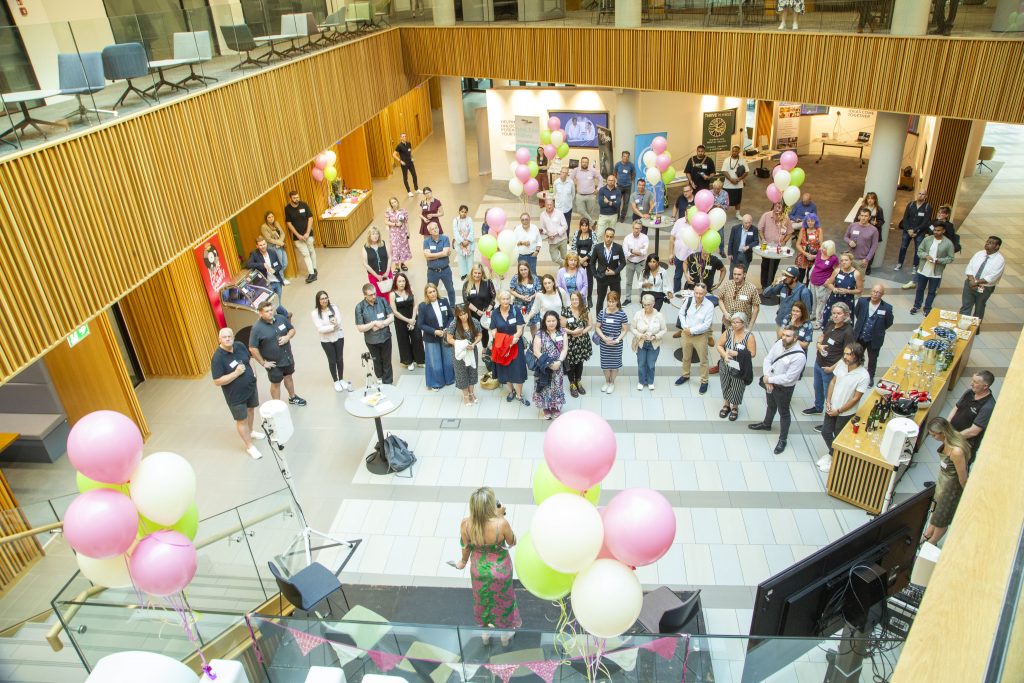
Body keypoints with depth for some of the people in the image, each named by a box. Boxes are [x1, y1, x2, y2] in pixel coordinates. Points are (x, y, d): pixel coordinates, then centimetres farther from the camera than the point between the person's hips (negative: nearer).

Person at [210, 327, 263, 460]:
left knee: (250, 409, 27)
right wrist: (236, 373, -31)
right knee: (241, 420, 8)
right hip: (235, 395, -6)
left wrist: (252, 372, -1)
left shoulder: (240, 346, -9)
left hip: (250, 387, 6)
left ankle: (251, 431, 53)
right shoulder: (218, 358, -28)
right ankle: (249, 446, 24)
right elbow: (217, 381, -26)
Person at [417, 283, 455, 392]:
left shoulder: (444, 302, -5)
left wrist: (447, 329, -12)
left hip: (446, 336, 3)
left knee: (448, 359, 16)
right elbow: (420, 324, -13)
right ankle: (436, 383, 26)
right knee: (435, 362, 8)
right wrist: (434, 331, -20)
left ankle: (449, 379, 37)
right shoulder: (423, 306, -15)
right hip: (431, 338, -3)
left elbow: (451, 316, 4)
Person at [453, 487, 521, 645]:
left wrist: (464, 561, 13)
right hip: (500, 570, -2)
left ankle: (485, 634, 55)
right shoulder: (501, 524, -36)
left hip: (479, 570, 2)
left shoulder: (466, 524, -27)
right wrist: (501, 517, -17)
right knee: (503, 601, 27)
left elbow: (466, 547, -8)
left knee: (482, 600, 30)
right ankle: (505, 635, 52)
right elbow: (512, 542, -15)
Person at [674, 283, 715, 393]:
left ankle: (704, 381, 26)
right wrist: (685, 327, -9)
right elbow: (681, 313, 3)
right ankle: (685, 375, 44)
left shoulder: (709, 306, -22)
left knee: (703, 360, 10)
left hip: (701, 336, -4)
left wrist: (692, 330, -21)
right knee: (686, 357, 23)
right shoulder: (689, 300, -11)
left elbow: (706, 325, -22)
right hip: (686, 334, 4)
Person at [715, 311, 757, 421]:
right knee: (725, 386, 20)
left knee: (737, 388, 12)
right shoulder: (728, 332, -8)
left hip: (739, 369, -3)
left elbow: (752, 353, -16)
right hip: (725, 366, 3)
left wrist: (737, 354, -25)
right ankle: (726, 405, 43)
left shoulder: (749, 336, -17)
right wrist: (724, 355, -21)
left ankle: (735, 408, 36)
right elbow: (719, 345, -2)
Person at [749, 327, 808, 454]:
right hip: (770, 382, 6)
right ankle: (766, 424, 57)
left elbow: (788, 378, -29)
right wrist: (767, 379, -17)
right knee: (771, 406, 31)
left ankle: (783, 439, 33)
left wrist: (769, 379, -20)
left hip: (784, 388, -6)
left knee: (783, 413, 14)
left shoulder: (799, 356, -32)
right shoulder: (779, 343, -13)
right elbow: (768, 359, -6)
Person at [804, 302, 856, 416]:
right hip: (818, 362, 8)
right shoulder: (830, 324, -4)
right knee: (817, 387, 28)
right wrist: (819, 345, -8)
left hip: (829, 368, -8)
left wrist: (832, 368, -19)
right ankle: (818, 407, 52)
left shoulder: (847, 332, -23)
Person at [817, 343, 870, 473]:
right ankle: (832, 453, 46)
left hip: (846, 413, -5)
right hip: (832, 407, 5)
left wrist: (838, 411, -14)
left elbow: (856, 398, -20)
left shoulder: (863, 376, -28)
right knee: (825, 432, 19)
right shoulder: (841, 363, -13)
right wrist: (828, 401, -4)